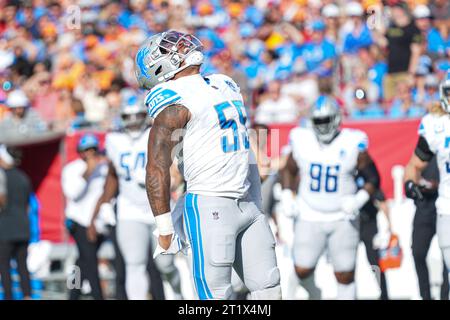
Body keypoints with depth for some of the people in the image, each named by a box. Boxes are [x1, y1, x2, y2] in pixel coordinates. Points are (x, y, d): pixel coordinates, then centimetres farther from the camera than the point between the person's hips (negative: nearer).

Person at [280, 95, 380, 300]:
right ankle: (314, 294, 28)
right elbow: (289, 170, 14)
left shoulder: (352, 145, -8)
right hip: (309, 218, 2)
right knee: (302, 270, -2)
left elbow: (373, 178, -1)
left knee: (345, 275, 0)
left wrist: (359, 199, -16)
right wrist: (287, 197, 1)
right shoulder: (302, 141, -2)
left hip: (342, 219, -1)